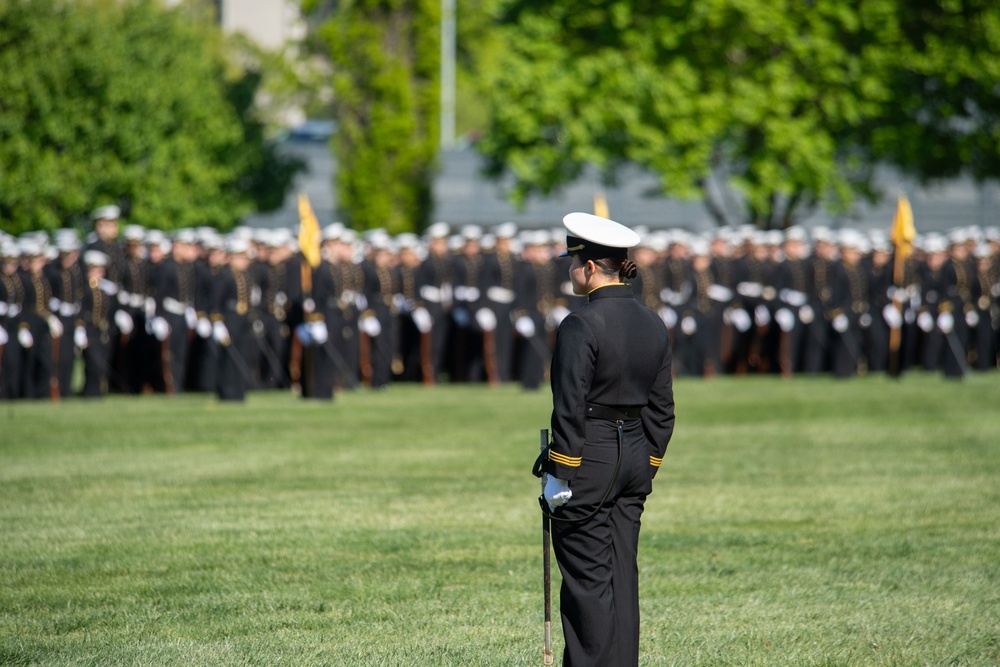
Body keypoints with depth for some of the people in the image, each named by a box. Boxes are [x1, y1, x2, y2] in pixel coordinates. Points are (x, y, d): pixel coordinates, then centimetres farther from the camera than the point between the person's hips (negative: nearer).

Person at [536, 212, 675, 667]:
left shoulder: (581, 326, -16)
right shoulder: (653, 325, 8)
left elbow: (570, 408, -18)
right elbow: (662, 408, 12)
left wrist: (557, 474, -13)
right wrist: (647, 465, 18)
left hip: (588, 459, -7)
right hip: (634, 458, 7)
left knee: (588, 580, -2)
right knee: (622, 575, 11)